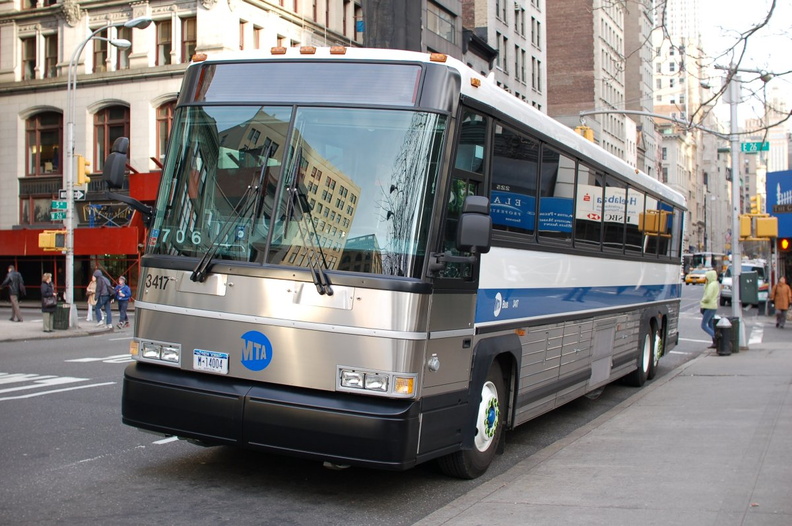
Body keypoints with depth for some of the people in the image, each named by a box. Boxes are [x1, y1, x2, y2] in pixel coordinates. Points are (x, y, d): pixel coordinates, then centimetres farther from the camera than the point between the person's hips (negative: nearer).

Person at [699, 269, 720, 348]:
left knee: (703, 325, -9)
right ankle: (714, 343, 11)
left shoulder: (712, 285, -16)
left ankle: (715, 336, -21)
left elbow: (708, 297, -23)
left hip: (709, 307, -10)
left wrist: (701, 301, -6)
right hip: (713, 306, 10)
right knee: (710, 325, 12)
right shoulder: (716, 284, 14)